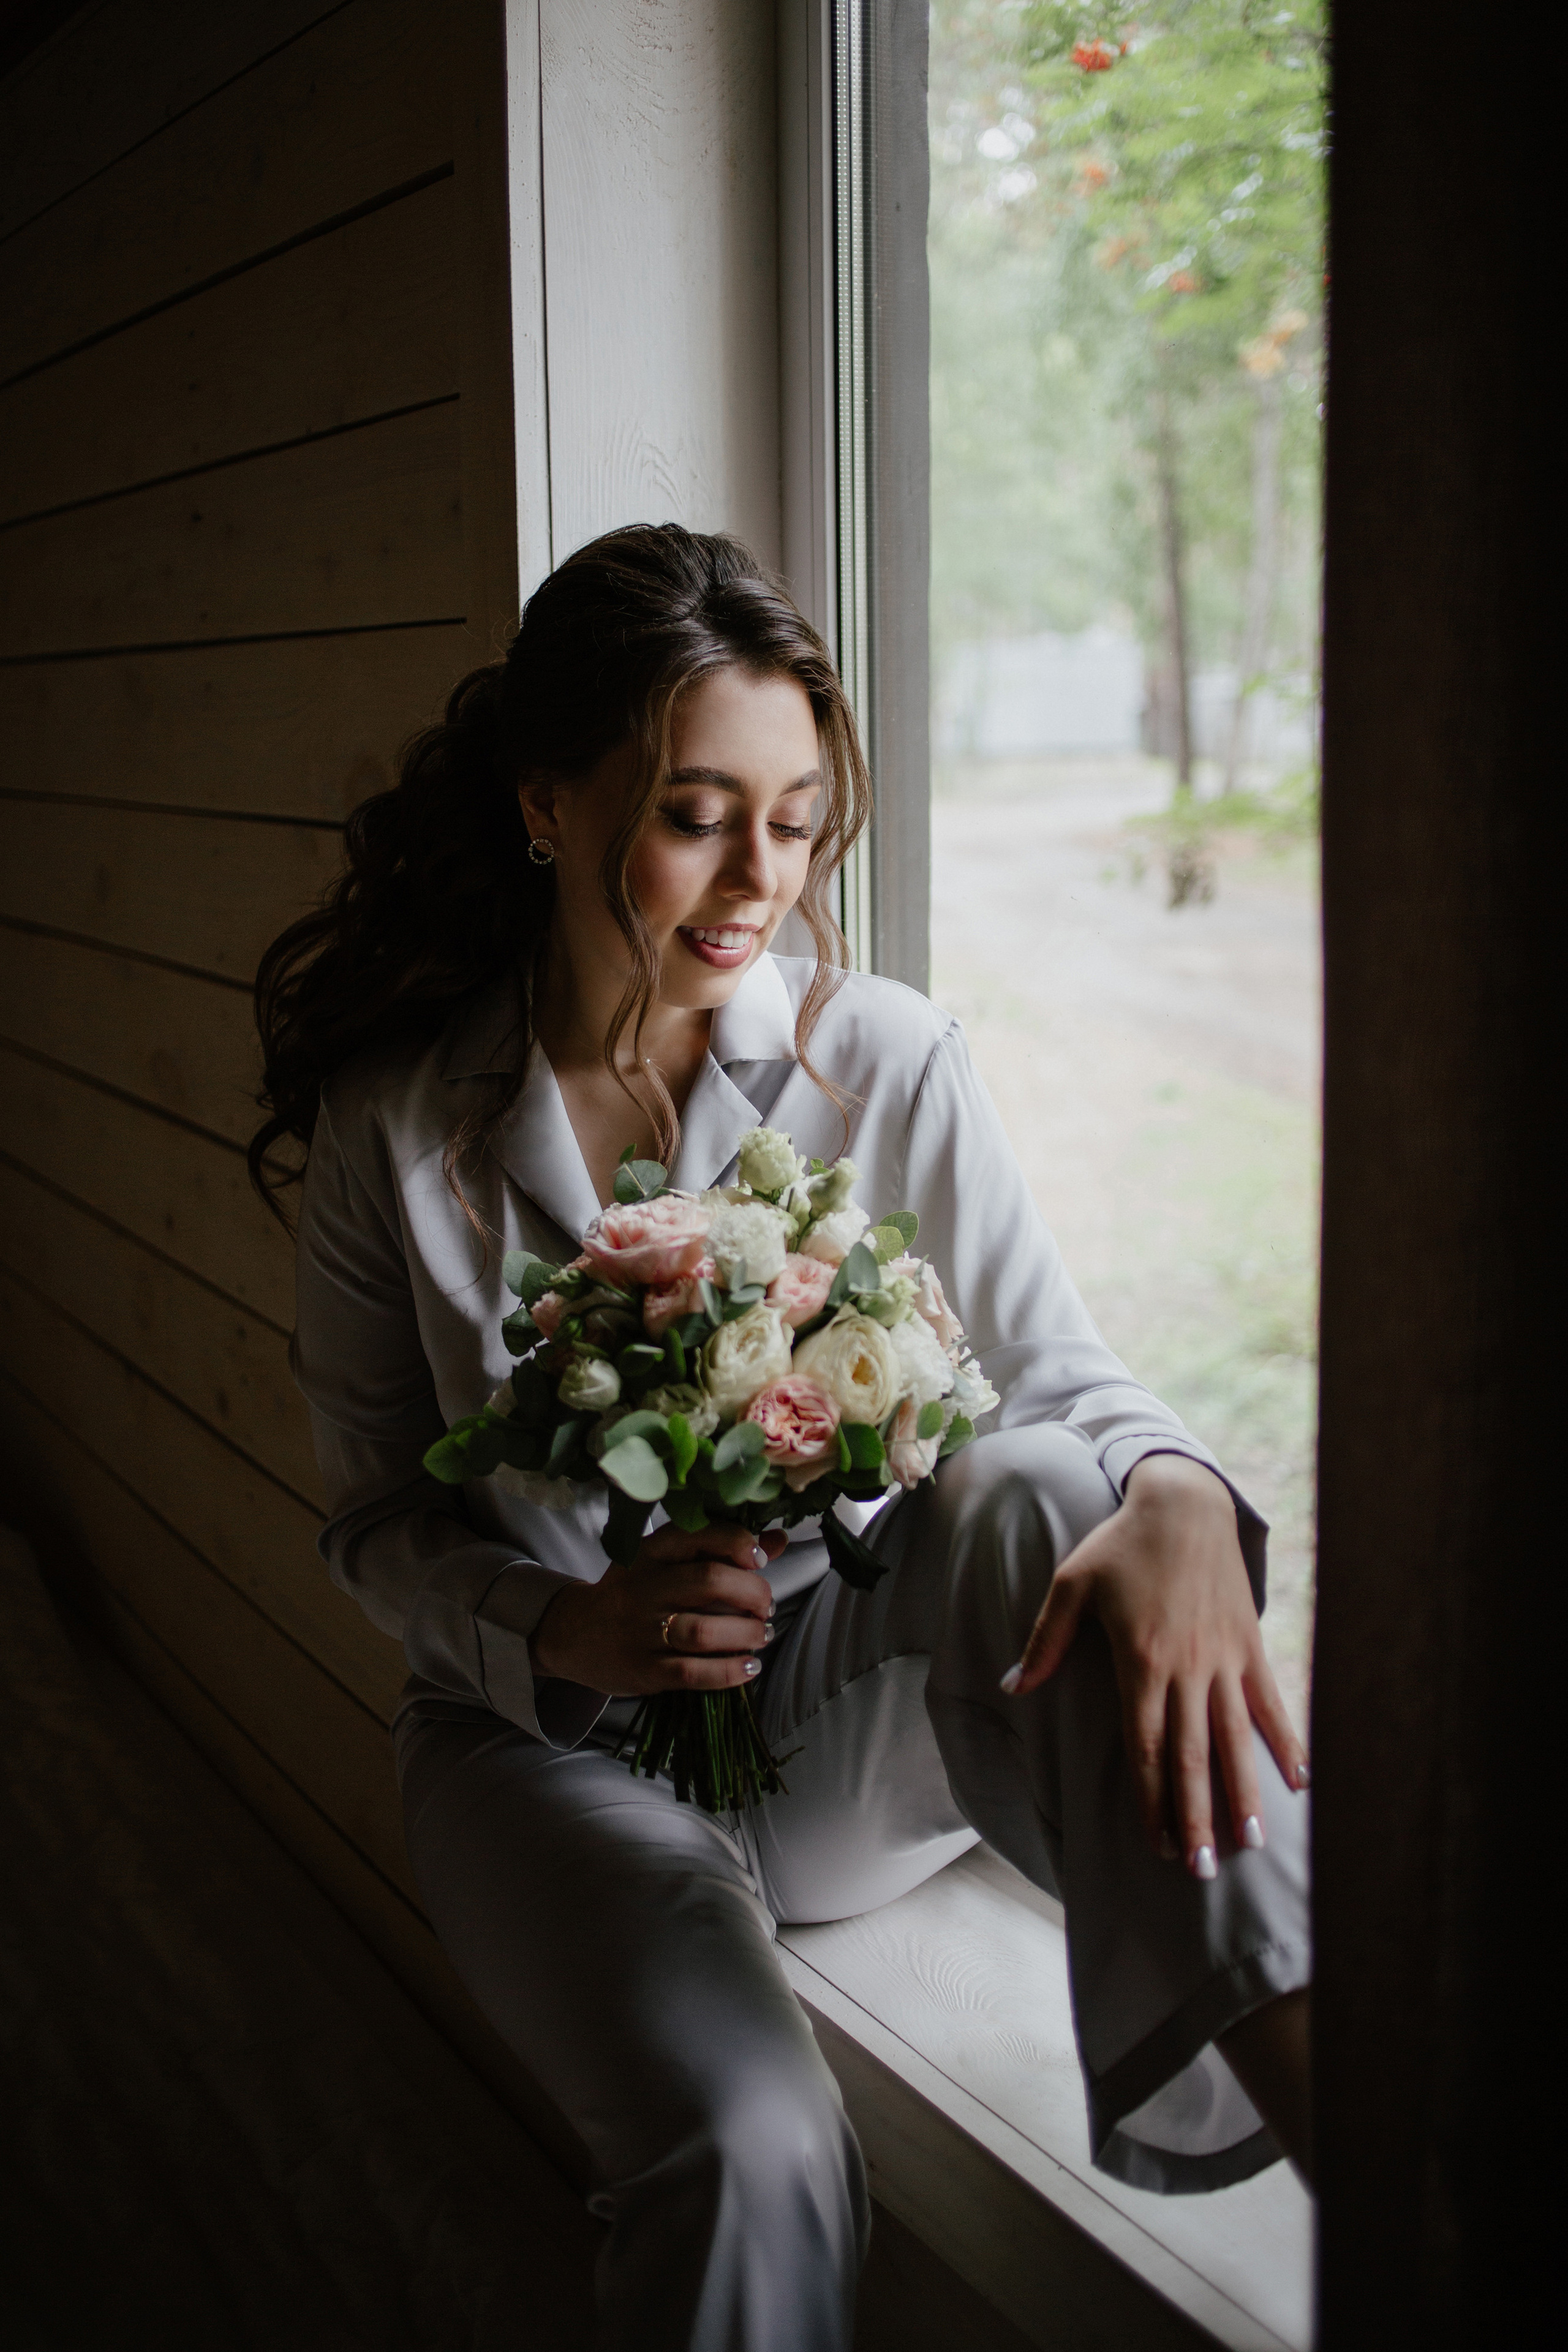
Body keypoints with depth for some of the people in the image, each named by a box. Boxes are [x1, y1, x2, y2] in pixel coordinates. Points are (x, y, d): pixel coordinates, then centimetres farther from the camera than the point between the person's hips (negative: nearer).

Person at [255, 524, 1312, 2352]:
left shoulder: (889, 1066, -5)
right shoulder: (391, 1131, -6)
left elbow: (1062, 1375, -8)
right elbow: (377, 1524, 2)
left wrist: (1175, 1497, -33)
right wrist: (566, 1630, -20)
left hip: (854, 1711, 1)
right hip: (551, 1736, -1)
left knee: (1031, 1494, -34)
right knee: (753, 2157, -31)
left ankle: (1337, 2112, -40)